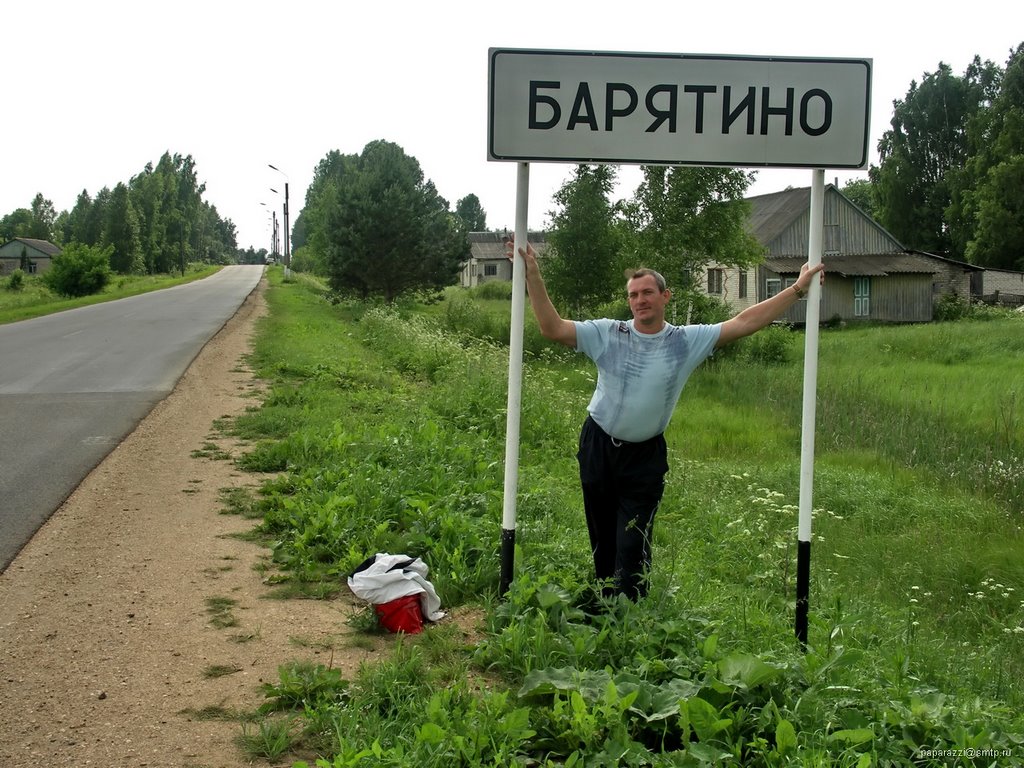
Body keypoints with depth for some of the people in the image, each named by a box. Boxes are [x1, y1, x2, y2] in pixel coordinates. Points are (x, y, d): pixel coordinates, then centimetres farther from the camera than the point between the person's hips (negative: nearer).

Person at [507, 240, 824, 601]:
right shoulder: (607, 334, -6)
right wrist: (533, 275, -18)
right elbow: (552, 328, -11)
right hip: (598, 447, 1)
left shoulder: (687, 341, -5)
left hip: (645, 456, -1)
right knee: (602, 540, 13)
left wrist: (797, 290, -11)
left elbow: (744, 323, -7)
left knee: (633, 547, -2)